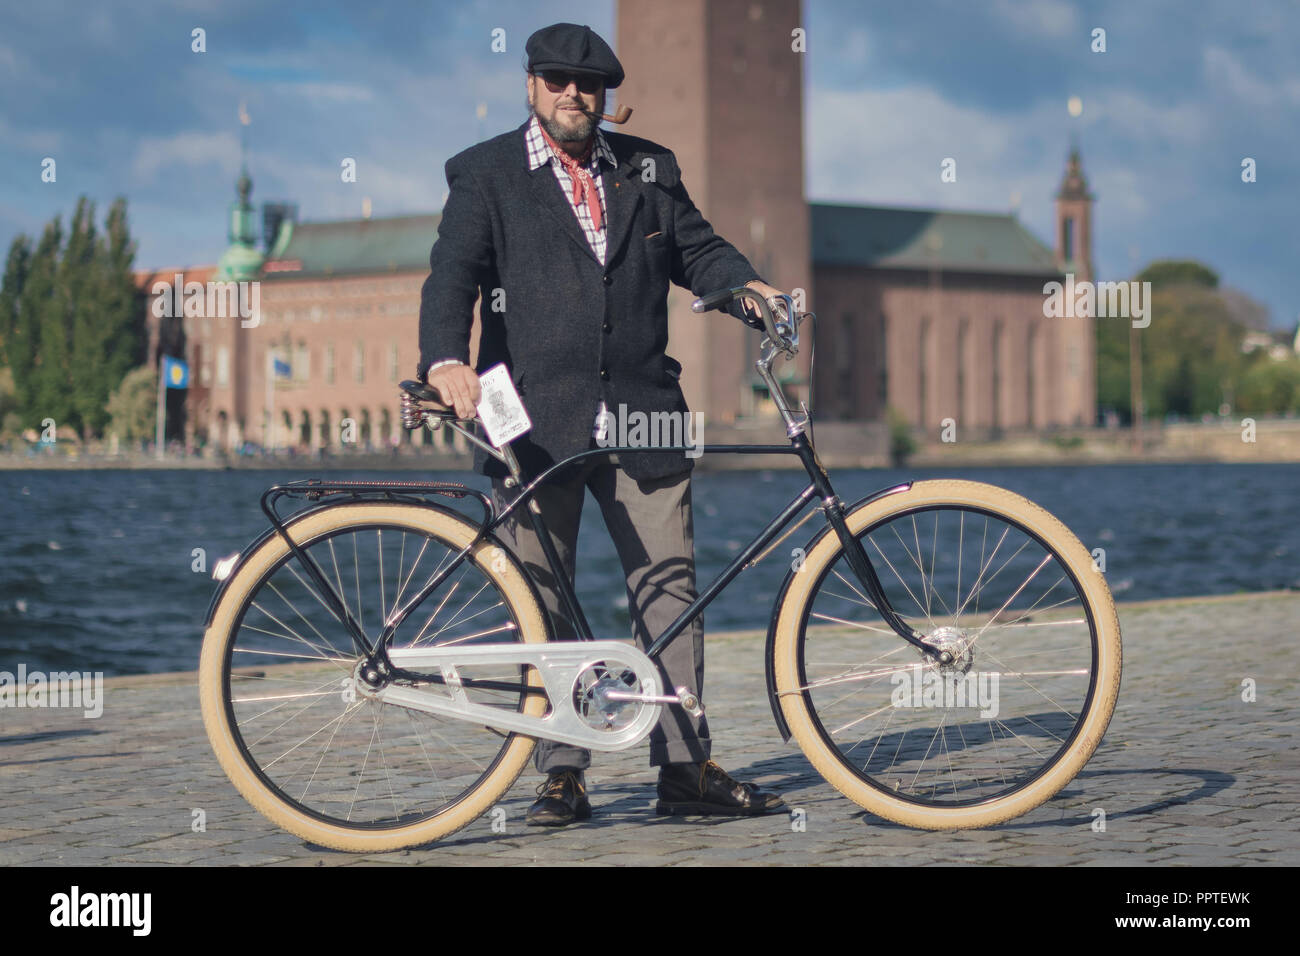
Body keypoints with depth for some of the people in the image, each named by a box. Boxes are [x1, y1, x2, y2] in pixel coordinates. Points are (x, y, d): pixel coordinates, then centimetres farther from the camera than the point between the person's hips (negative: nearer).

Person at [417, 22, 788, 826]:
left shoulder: (650, 169, 15)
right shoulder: (485, 176, 4)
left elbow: (697, 248, 16)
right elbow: (454, 274, -7)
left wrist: (748, 286, -7)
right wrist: (446, 361, -24)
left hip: (641, 419, 3)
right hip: (536, 421, -3)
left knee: (669, 586, 0)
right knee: (543, 604, 1)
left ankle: (687, 766, 5)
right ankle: (563, 775, 8)